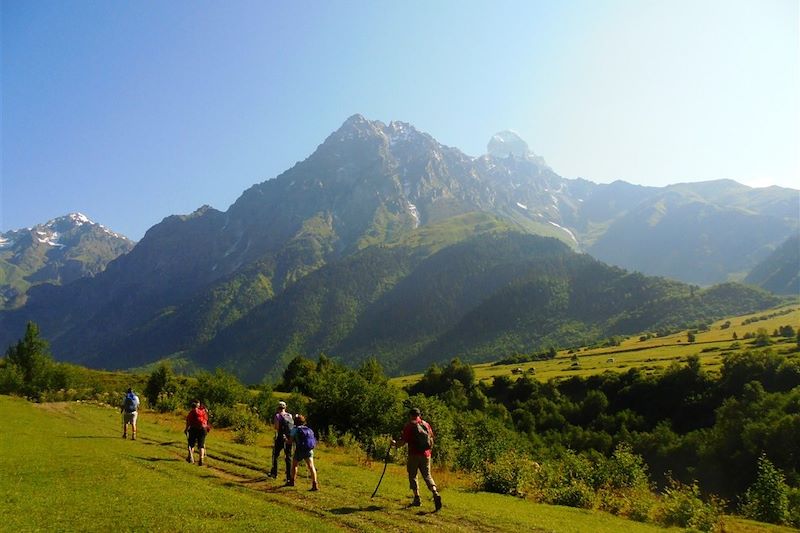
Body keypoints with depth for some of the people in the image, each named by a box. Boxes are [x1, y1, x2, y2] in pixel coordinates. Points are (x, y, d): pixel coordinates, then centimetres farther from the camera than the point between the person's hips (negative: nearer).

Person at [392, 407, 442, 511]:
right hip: (426, 455, 4)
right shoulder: (426, 424, 8)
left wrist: (395, 443, 10)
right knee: (427, 476, 8)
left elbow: (403, 441, -9)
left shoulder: (409, 425, -6)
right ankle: (435, 493, -14)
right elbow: (431, 439, 15)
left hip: (414, 455, -4)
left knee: (412, 476, 10)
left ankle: (417, 499, 6)